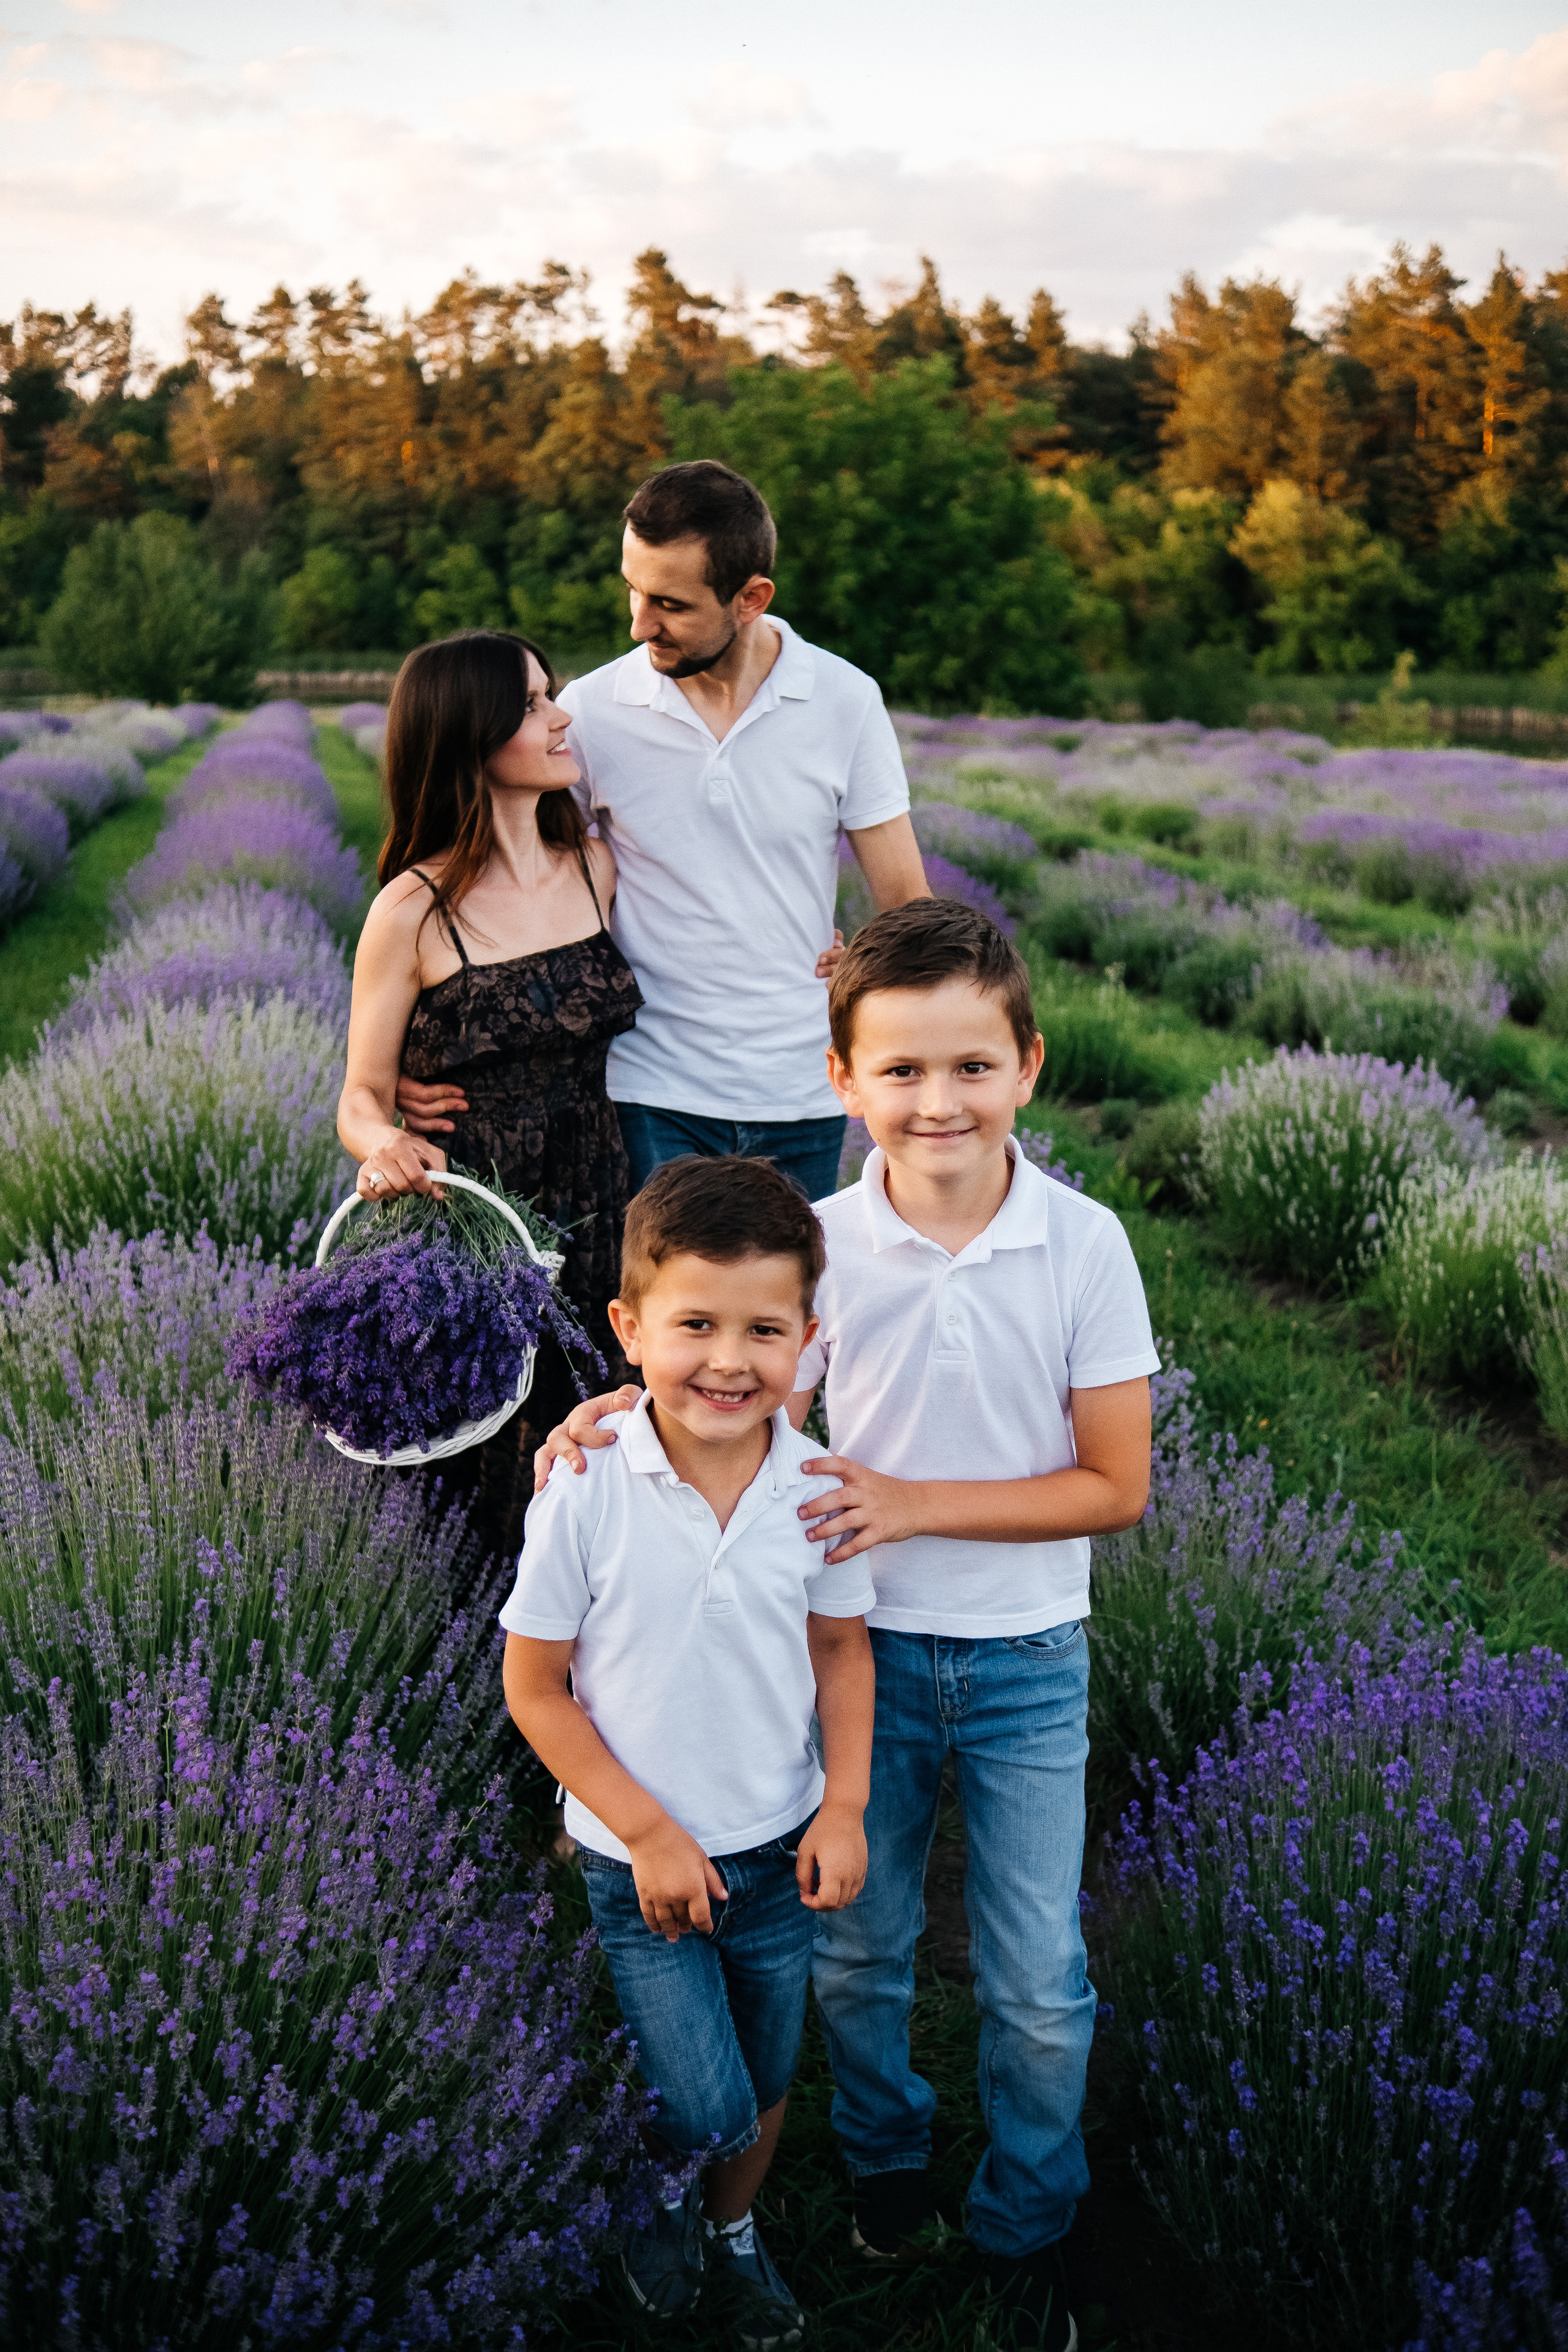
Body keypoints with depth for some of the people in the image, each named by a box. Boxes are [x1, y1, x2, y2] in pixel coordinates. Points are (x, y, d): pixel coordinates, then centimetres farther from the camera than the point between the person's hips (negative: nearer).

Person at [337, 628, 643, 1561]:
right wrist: (384, 1145, -26)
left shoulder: (598, 869, 4)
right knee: (473, 1505, 2)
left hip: (595, 1220, 4)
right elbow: (364, 1096, -3)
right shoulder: (415, 911, -9)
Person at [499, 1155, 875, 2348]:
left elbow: (841, 1647, 3)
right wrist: (646, 1831, -13)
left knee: (767, 2082, 19)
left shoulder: (817, 1486, -13)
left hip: (780, 1847, 3)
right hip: (640, 1858, -3)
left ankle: (734, 2227, 51)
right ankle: (666, 2179, 32)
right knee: (707, 2109, -4)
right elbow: (535, 1687, -12)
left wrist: (845, 1807, -5)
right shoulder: (586, 1495, -22)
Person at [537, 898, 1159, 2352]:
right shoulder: (821, 1242, -13)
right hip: (862, 1644, 1)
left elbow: (1115, 1486, -12)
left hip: (1025, 1659, -1)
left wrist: (911, 1502, -20)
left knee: (1038, 1987, 8)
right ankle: (883, 2148, 49)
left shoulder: (1085, 1245, -16)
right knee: (855, 1948, 18)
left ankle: (1025, 2224, 36)